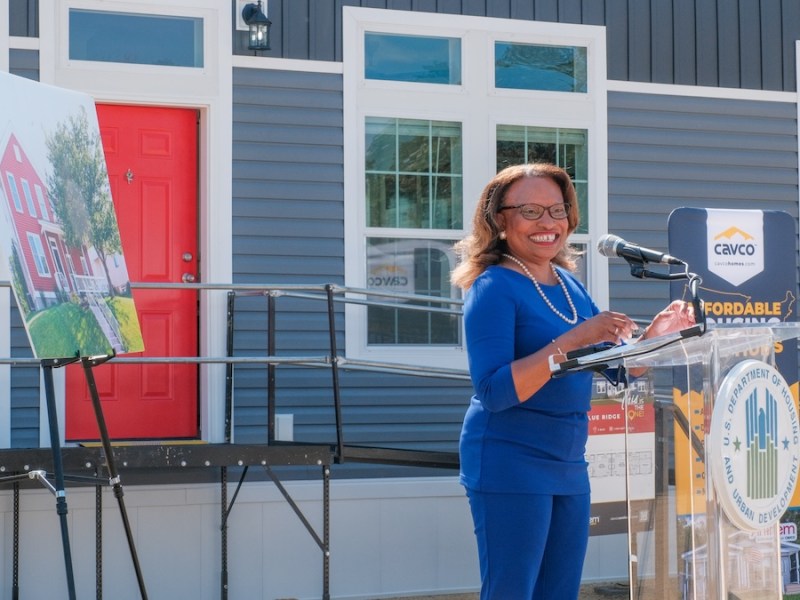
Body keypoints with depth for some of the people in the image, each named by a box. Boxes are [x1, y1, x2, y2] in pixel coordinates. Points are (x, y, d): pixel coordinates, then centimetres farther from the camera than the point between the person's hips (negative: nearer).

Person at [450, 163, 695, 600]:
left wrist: (653, 335, -1)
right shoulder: (493, 287, -12)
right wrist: (574, 341, -28)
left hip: (568, 465, 8)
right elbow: (493, 392, -23)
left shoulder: (570, 284, 11)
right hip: (510, 464, -8)